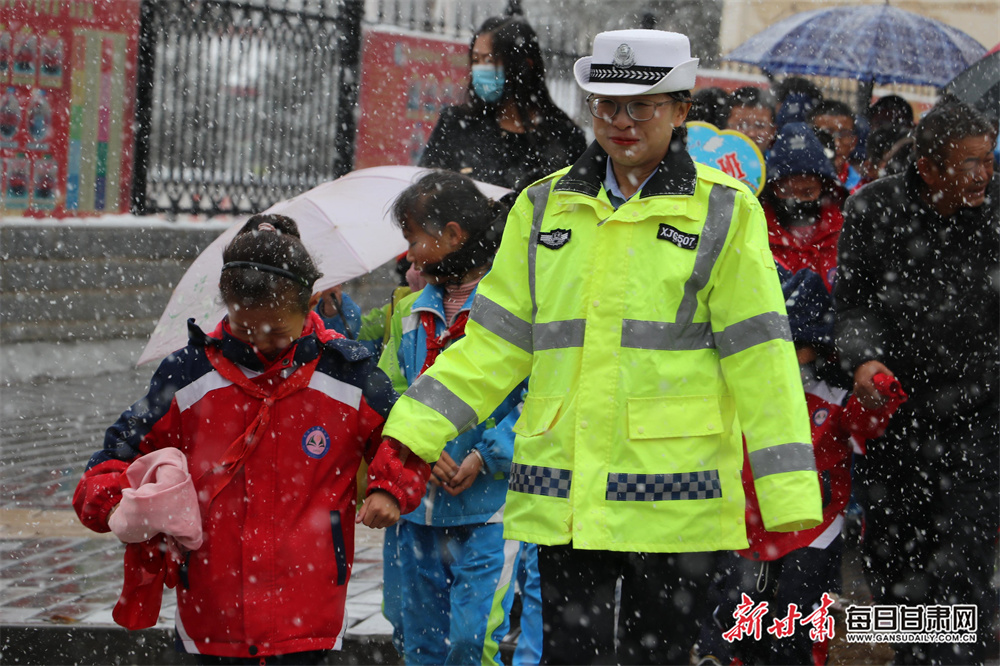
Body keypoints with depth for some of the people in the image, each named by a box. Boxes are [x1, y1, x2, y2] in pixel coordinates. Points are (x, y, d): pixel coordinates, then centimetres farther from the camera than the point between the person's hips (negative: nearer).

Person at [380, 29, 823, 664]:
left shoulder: (723, 212, 0)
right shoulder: (546, 207, 11)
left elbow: (760, 357, -4)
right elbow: (496, 343, 11)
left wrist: (790, 503, -10)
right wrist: (408, 437, 1)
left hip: (674, 504, -3)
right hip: (562, 498, 3)